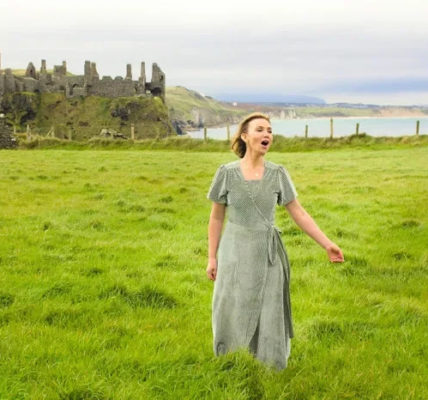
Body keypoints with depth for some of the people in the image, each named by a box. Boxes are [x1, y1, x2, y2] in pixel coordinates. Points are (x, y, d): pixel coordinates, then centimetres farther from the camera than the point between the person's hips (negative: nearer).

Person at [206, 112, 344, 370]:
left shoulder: (278, 174, -2)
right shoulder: (227, 172, -5)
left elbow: (299, 214, -1)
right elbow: (216, 218, 2)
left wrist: (327, 244, -9)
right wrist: (212, 257, 1)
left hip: (269, 254, 1)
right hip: (235, 252, -1)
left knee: (269, 316, 7)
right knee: (233, 316, 5)